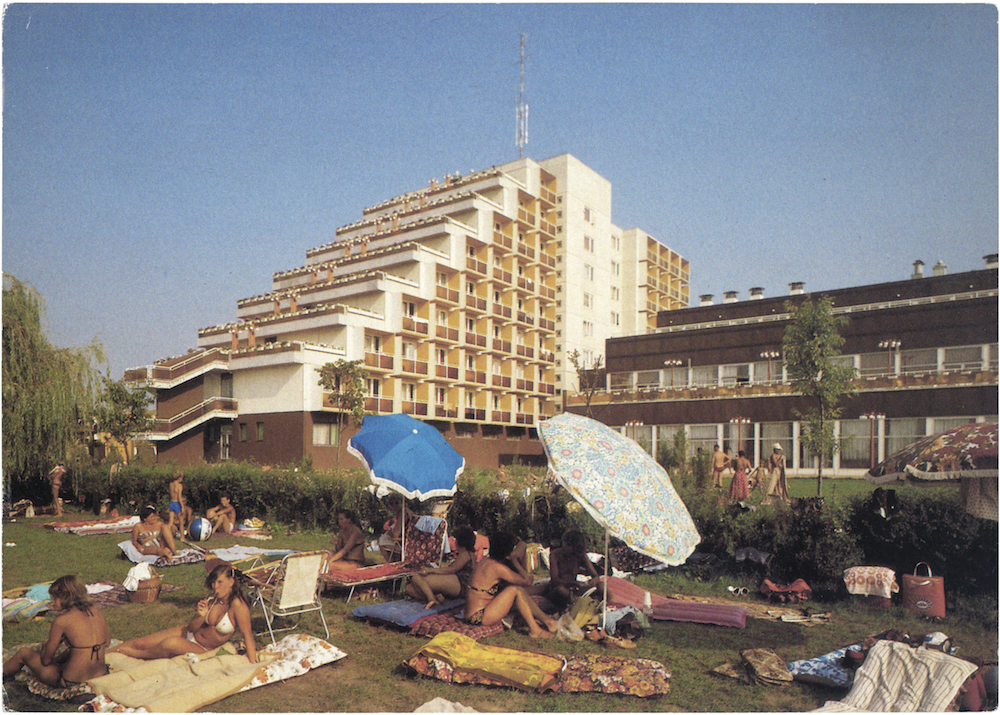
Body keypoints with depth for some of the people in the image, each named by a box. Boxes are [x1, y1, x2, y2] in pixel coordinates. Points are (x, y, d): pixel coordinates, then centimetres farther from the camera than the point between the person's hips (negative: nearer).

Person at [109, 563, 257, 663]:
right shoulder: (211, 600, -5)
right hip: (188, 634, 6)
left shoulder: (237, 604, -25)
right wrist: (201, 616, -24)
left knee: (171, 643, -31)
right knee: (139, 643, -4)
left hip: (202, 650, -6)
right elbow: (191, 628, -2)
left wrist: (254, 665, -31)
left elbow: (247, 635, -25)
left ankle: (137, 655, -1)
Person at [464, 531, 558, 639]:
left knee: (519, 589, 7)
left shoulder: (486, 561, 9)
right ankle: (534, 629, -7)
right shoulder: (498, 567, -19)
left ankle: (546, 620, 9)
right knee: (515, 590, -15)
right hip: (479, 617, -10)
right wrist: (515, 561, -6)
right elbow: (527, 581, -14)